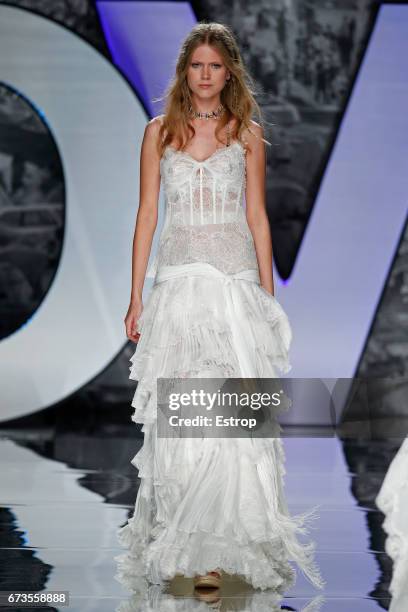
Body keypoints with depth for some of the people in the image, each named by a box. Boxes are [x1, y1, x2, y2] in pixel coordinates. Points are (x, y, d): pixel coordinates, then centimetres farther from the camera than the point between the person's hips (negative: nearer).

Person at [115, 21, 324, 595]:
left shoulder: (247, 133, 8)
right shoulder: (160, 131, 9)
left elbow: (257, 217, 9)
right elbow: (147, 214, 8)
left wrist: (267, 295, 5)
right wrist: (136, 296, 4)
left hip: (237, 281, 0)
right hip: (179, 282, 1)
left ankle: (227, 544, 2)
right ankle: (183, 543, 6)